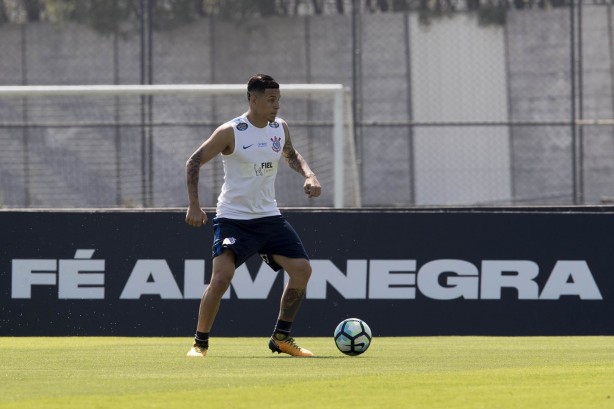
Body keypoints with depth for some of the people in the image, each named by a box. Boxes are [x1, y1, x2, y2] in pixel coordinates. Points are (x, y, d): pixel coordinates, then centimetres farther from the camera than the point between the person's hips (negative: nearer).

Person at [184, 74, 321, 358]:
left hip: (268, 216, 6)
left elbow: (291, 155, 23)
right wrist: (193, 205, -16)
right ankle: (200, 343, -6)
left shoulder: (280, 128, 1)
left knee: (302, 270, -2)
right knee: (221, 276, -21)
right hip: (233, 218, -6)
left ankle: (281, 337, 12)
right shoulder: (231, 132, -16)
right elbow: (194, 162, -9)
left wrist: (309, 175, 3)